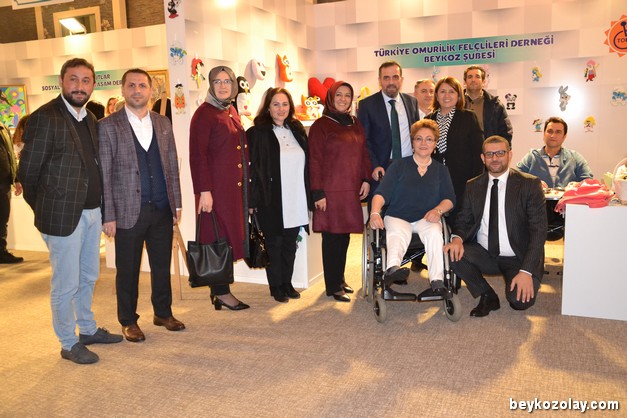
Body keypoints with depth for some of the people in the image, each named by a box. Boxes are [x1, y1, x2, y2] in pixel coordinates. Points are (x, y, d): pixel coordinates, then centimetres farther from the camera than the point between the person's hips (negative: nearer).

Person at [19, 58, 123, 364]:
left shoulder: (89, 118, 11)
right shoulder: (44, 118, -13)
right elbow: (28, 172, -11)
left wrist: (101, 208, 9)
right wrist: (44, 210, -2)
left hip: (92, 212, 8)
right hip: (63, 215, -7)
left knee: (88, 277, 21)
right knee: (66, 284, 4)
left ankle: (87, 329, 38)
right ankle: (69, 343, 21)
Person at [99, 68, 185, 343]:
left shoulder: (162, 123, 9)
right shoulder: (108, 126, -3)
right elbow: (103, 174, -5)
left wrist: (176, 203, 8)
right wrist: (108, 216, -9)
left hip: (162, 208, 4)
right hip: (128, 210, -3)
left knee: (162, 265, 13)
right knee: (127, 270, 8)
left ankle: (163, 313, 31)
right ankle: (128, 321, 25)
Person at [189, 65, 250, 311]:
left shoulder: (232, 111, 15)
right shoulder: (204, 114, -9)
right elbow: (197, 155, -15)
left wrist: (244, 183, 14)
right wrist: (204, 190, -20)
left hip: (236, 185, 8)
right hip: (216, 186, -8)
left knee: (231, 236, 10)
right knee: (219, 237, -2)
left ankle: (220, 290, 19)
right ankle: (221, 293, 9)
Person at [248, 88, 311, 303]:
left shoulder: (297, 130, 10)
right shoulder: (257, 133, -6)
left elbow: (306, 164, 15)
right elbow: (253, 168, -9)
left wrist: (309, 196, 11)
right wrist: (256, 199, -14)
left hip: (296, 200, 5)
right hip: (272, 201, -5)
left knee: (290, 244, 13)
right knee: (274, 244, 7)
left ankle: (287, 283, 27)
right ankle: (276, 287, 20)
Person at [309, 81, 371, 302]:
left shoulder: (356, 125, 14)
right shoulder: (321, 125, -4)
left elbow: (364, 154, 17)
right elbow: (315, 161, -8)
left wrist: (366, 179, 4)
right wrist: (318, 193, -13)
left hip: (352, 190, 6)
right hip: (331, 191, -5)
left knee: (345, 236, 11)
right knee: (332, 237, 0)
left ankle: (340, 279, 25)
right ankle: (333, 286, 11)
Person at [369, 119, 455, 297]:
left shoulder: (441, 170, 20)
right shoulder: (399, 166, 12)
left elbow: (450, 198, 10)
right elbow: (381, 193, -1)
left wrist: (438, 210, -13)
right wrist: (375, 213, -22)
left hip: (426, 218, 2)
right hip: (397, 217, -1)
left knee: (434, 232, -33)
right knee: (398, 234, -36)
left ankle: (437, 282, -41)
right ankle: (393, 269, -64)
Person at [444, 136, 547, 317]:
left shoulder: (530, 184, -6)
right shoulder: (473, 186, 6)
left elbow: (538, 230, -11)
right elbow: (464, 220, 7)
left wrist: (526, 271, -22)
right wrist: (457, 238, -20)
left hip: (518, 258, -3)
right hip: (484, 255, 4)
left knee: (521, 300, -27)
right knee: (451, 253, -24)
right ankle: (488, 297, -2)